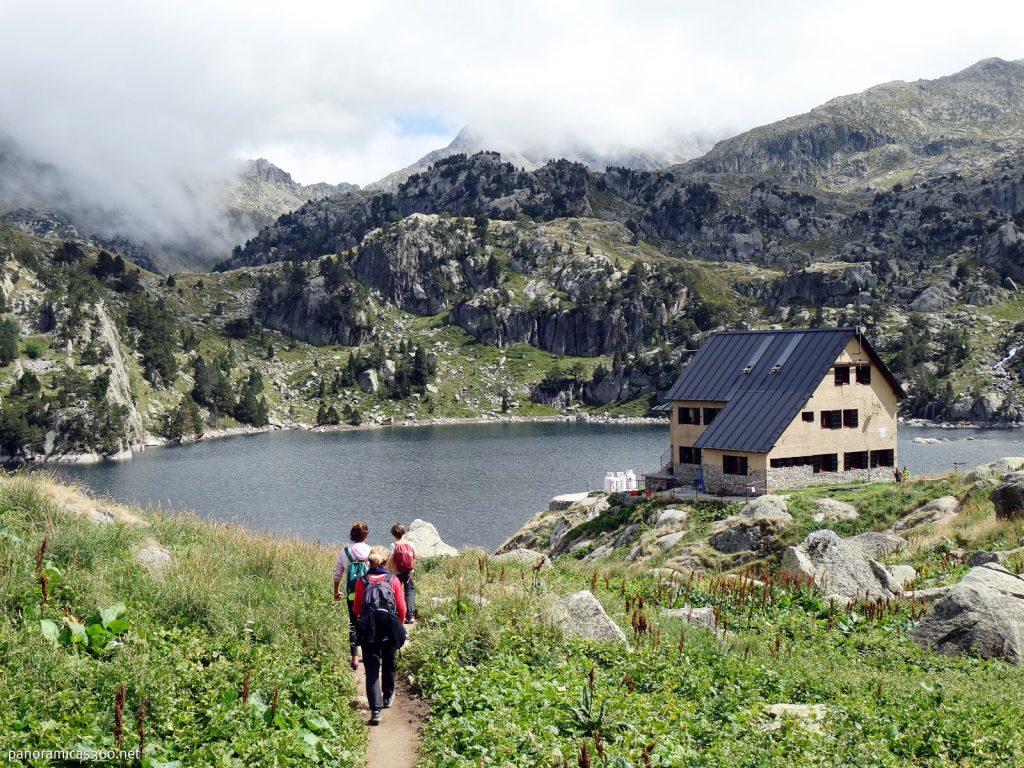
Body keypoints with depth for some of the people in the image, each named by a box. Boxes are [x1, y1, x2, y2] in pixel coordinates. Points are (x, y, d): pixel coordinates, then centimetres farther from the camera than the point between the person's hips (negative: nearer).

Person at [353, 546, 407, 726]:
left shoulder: (361, 582, -1)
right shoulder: (393, 580, -2)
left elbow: (357, 609, 5)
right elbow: (401, 608, 0)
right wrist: (400, 623, 19)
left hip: (368, 631, -1)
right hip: (390, 630, 1)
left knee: (372, 670, 0)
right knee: (388, 665, 24)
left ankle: (375, 710, -11)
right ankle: (388, 697, 42)